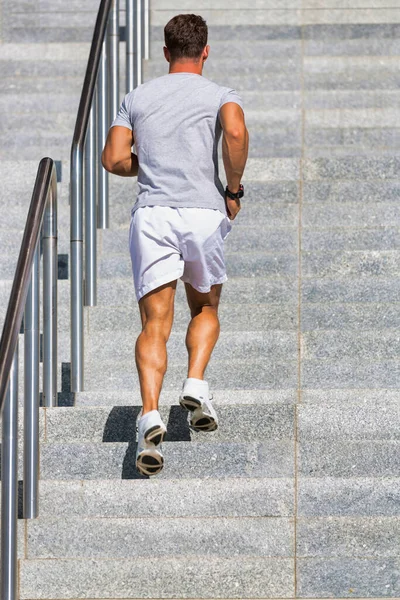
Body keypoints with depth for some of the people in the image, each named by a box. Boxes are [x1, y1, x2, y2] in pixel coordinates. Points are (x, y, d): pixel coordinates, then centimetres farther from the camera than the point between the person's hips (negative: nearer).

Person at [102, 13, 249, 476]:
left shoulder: (138, 97, 17)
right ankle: (196, 386, -1)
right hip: (204, 212, -1)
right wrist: (234, 190, -2)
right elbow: (236, 132, -14)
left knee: (155, 324, -4)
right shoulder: (219, 95, 9)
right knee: (205, 308, 23)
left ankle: (150, 415, -25)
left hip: (152, 213, 1)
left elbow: (113, 159, 9)